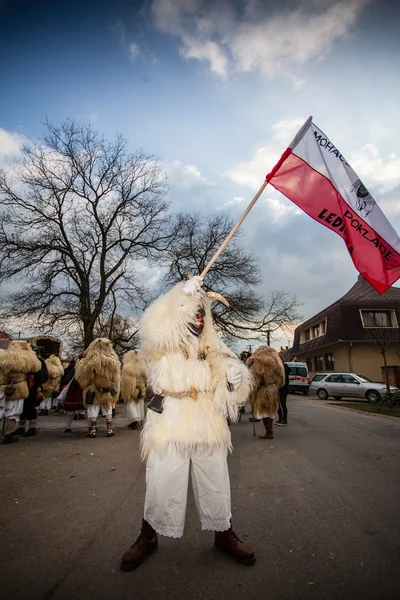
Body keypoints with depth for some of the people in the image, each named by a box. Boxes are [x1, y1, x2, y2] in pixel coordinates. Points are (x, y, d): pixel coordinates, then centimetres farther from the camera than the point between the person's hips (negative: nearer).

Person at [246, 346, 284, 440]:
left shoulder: (257, 363, -10)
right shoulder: (277, 363, 11)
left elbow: (254, 380, -15)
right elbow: (281, 380, 15)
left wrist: (252, 393, -10)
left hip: (262, 391, -7)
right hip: (274, 391, 7)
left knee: (263, 412, 2)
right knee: (271, 411, 17)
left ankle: (269, 433, 4)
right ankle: (270, 431, 23)